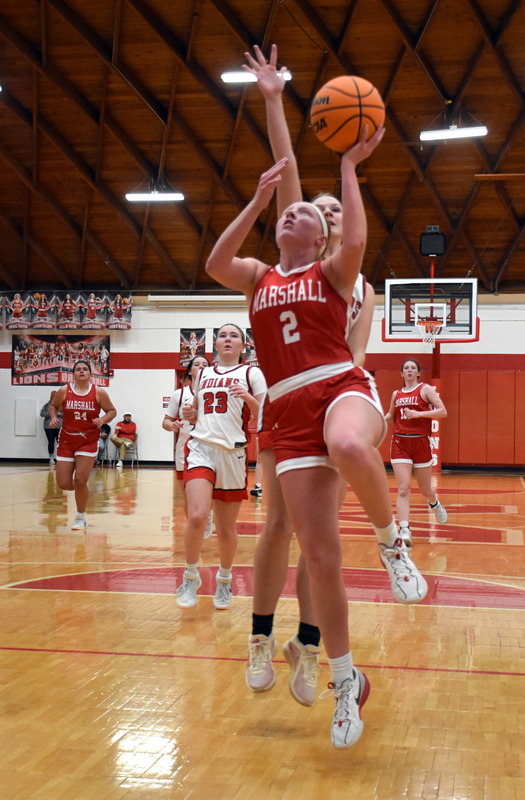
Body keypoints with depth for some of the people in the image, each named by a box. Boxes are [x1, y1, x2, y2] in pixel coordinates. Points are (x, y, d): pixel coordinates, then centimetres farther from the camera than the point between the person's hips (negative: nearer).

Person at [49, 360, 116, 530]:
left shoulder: (99, 392, -4)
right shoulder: (64, 391, -1)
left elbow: (112, 411, 4)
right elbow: (53, 406, 15)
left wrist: (103, 420, -16)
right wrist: (54, 417, -5)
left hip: (88, 441, -2)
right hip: (66, 440, 2)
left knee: (80, 481, -10)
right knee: (63, 483, -1)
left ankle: (81, 518, 10)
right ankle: (83, 490, 36)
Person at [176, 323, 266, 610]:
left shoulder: (251, 373, 5)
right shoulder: (203, 374, 16)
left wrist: (248, 397, -18)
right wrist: (190, 413, 6)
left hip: (233, 453, -1)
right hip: (201, 448, 1)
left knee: (226, 529, 6)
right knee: (197, 516, -19)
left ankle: (224, 580, 31)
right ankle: (191, 577, 2)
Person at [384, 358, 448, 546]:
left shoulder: (425, 389, -1)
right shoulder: (396, 394, 12)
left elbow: (443, 411, -11)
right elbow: (390, 415, 29)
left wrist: (419, 413, -21)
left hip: (420, 442, -2)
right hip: (400, 443, 2)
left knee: (425, 490, 12)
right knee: (403, 488, -12)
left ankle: (435, 505, 47)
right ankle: (404, 530, -18)